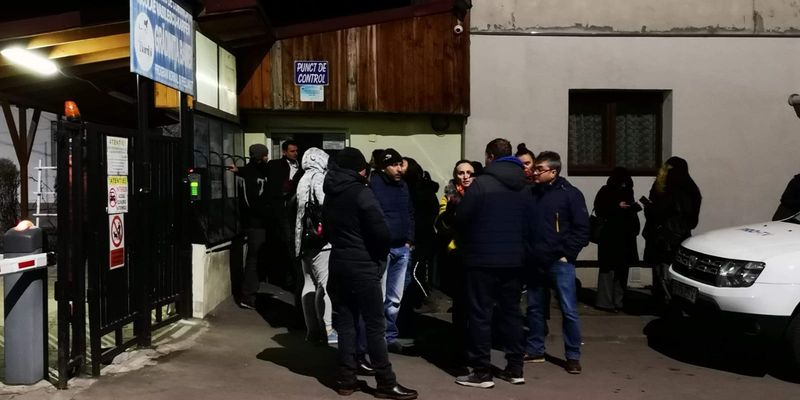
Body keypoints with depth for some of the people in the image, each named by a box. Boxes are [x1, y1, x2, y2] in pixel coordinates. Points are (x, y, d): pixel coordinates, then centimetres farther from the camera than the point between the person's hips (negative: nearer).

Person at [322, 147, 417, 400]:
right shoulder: (361, 192, -13)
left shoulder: (331, 194, 11)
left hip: (338, 264, 7)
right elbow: (382, 232, -18)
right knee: (375, 325, -2)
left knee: (345, 323, 10)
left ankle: (346, 379, 13)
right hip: (363, 266, -7)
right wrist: (380, 256, -1)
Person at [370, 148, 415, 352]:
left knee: (395, 298, 13)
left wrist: (409, 240, 10)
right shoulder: (373, 184, -9)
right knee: (378, 297, -5)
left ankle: (390, 336, 25)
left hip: (402, 249, 7)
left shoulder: (403, 185, 12)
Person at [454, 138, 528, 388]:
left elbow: (461, 219, -10)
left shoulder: (481, 183, -11)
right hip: (514, 260, 6)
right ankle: (515, 369, 18)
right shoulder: (523, 187, 8)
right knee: (511, 312, 13)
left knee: (480, 314, 1)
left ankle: (482, 372, 4)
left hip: (483, 259, -6)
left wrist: (464, 244, 9)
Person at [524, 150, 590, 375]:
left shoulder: (570, 194, -5)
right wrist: (526, 253, 2)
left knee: (569, 310, -2)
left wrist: (566, 254, -11)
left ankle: (573, 356, 8)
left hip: (559, 262, -5)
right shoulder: (530, 194, 7)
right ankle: (535, 350, 25)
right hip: (535, 263, 5)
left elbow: (582, 229, -7)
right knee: (534, 308, 12)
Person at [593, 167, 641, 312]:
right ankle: (605, 302, -6)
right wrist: (617, 207, -16)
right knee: (608, 268, -9)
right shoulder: (605, 192, -3)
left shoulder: (627, 191, 14)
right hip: (609, 235, -6)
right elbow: (599, 210, -10)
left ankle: (618, 301, 13)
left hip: (625, 236, 6)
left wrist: (635, 206, 3)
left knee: (622, 268, 6)